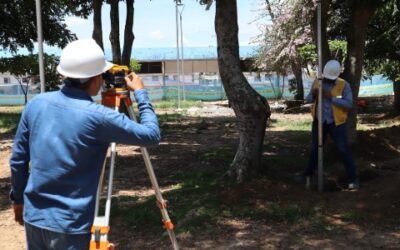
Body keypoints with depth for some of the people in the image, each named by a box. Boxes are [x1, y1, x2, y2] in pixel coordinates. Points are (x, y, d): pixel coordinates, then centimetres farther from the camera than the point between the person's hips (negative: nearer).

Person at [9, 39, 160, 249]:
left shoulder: (36, 104, -3)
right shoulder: (98, 117, -19)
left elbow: (18, 159, 5)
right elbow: (151, 135, -9)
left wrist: (18, 199, 19)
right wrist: (140, 93, 2)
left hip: (33, 217, 6)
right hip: (69, 225, -5)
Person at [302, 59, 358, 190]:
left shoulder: (344, 85, -11)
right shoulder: (317, 82, 0)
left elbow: (349, 104, -19)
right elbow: (308, 99, 3)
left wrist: (331, 97, -27)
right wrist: (313, 95, -20)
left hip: (336, 123, -4)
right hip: (319, 122, 4)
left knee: (344, 150, -1)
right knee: (315, 149, 17)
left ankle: (353, 179, 8)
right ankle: (308, 175, 32)